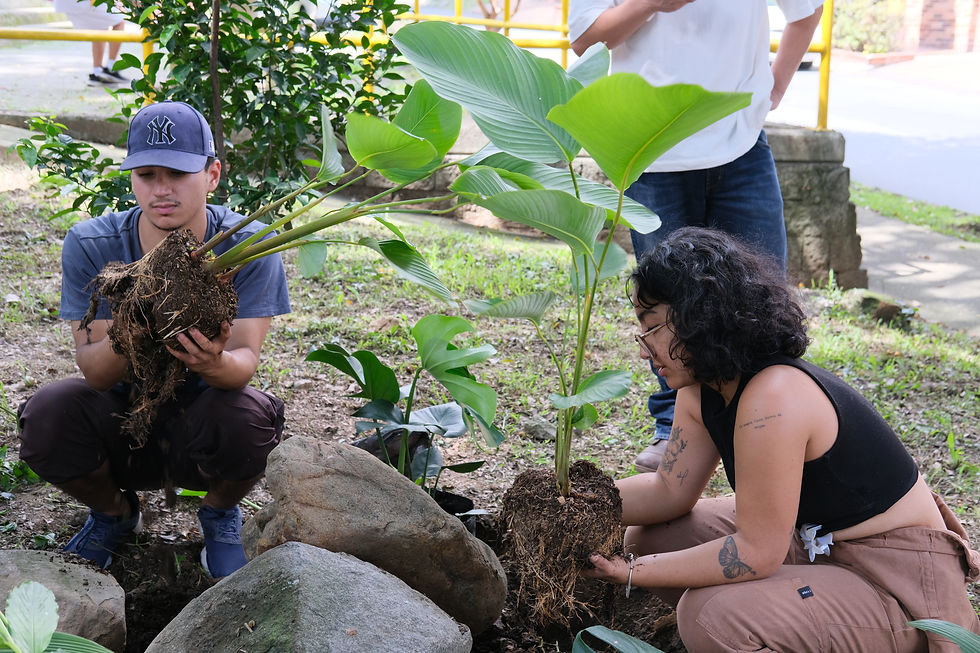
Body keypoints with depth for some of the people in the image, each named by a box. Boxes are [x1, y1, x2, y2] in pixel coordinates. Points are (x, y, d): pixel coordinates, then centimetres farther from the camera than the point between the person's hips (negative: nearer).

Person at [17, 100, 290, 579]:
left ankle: (220, 513, 4)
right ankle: (114, 512, 8)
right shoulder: (90, 245, -15)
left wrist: (214, 363, -49)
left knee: (248, 414, -35)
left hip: (203, 429, -1)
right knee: (48, 413, -29)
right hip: (121, 423, 1)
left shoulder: (248, 246, -17)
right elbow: (94, 372, -19)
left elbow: (245, 361, -23)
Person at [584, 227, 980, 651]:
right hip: (821, 544, 9)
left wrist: (635, 572, -21)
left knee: (711, 618, -28)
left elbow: (757, 552, -26)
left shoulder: (773, 399, -31)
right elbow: (671, 491, 4)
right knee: (651, 537, 5)